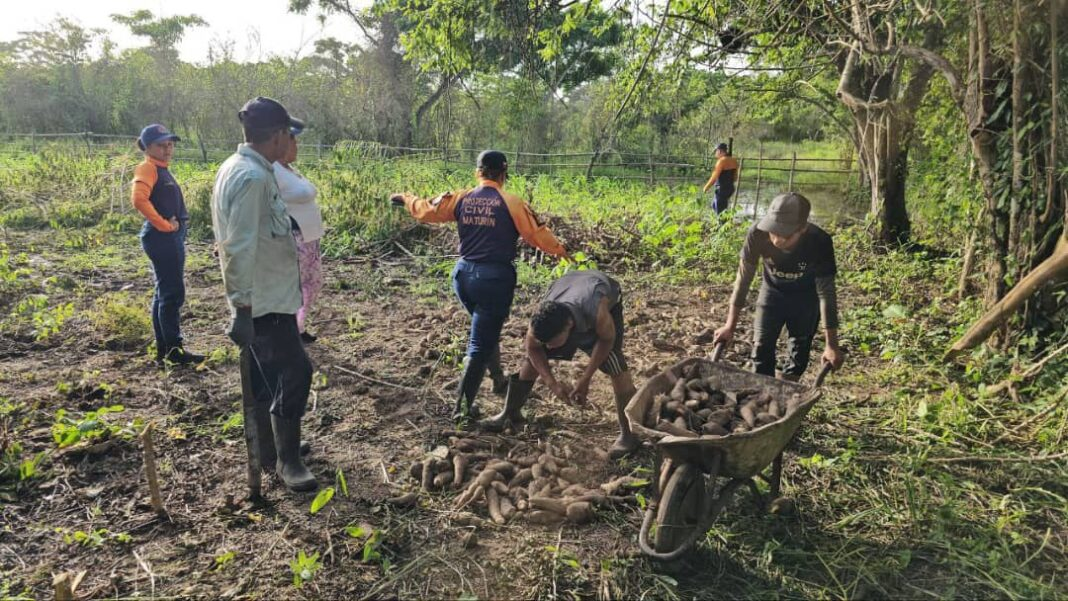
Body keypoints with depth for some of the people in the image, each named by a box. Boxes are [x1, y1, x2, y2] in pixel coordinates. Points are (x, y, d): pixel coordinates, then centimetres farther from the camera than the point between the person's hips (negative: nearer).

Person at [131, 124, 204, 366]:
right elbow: (139, 199, -27)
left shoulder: (162, 169, 17)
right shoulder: (148, 168, -11)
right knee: (173, 293, -7)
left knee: (165, 293, 13)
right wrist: (163, 225, -19)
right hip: (161, 238, -10)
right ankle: (174, 349, 0)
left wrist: (179, 223, 9)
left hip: (172, 237, 10)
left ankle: (163, 349, 21)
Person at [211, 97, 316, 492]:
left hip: (265, 295, 10)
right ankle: (288, 460, 9)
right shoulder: (252, 178, -21)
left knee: (265, 376, 18)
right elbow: (239, 249, -25)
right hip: (266, 300, -10)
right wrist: (242, 307, -23)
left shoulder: (240, 168, 11)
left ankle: (269, 451, 31)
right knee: (294, 372, -3)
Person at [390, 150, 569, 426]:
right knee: (481, 343, 1)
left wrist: (405, 198, 31)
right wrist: (561, 250, 14)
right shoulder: (512, 203, -8)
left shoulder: (460, 198, 3)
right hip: (495, 278, -5)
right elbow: (537, 234, -4)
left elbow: (427, 210, 11)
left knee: (487, 330, 29)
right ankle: (462, 408, 4)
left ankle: (498, 379, 41)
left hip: (463, 274, 5)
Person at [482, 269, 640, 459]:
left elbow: (606, 339, -24)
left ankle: (628, 433, -11)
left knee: (615, 365, -22)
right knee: (532, 359, 0)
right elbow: (532, 348, -13)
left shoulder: (597, 312, -47)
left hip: (608, 302, -3)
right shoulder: (541, 319, -36)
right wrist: (552, 383, -23)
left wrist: (585, 380, -25)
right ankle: (510, 413, 21)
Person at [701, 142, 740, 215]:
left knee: (720, 212, -2)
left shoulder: (722, 161, -16)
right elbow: (735, 178, 14)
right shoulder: (734, 161, 8)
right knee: (714, 206, 24)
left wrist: (706, 187, -4)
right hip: (730, 188, 9)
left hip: (722, 189, -9)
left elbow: (714, 177, -16)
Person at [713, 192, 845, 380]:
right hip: (772, 289, 1)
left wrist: (832, 345, -26)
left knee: (800, 350, 4)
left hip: (806, 295, -1)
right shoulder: (757, 234, -34)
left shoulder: (820, 242, -36)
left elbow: (826, 293, -27)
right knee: (762, 345, -1)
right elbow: (743, 279, -22)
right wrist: (730, 326, -19)